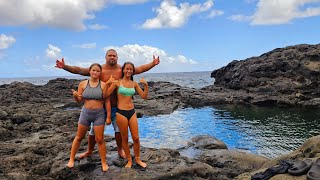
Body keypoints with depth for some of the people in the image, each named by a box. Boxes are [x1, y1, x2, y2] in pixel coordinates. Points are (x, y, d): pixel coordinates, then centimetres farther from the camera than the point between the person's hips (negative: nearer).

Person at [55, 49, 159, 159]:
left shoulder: (122, 70, -3)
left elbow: (140, 69, -5)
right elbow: (80, 70, -9)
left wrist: (153, 64, -13)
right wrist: (65, 67, -18)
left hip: (116, 106, 1)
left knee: (119, 129, 8)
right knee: (94, 130, 13)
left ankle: (120, 151, 29)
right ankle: (89, 151, 33)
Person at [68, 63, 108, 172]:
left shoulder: (103, 85, -7)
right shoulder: (83, 84, -1)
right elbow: (79, 100, 3)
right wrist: (75, 95, -16)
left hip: (99, 114, -2)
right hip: (85, 113, 2)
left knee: (99, 139, 2)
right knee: (79, 137, 15)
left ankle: (104, 163, 16)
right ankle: (71, 159, 32)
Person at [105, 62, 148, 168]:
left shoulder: (134, 84, 7)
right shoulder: (117, 82, -4)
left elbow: (144, 96, 7)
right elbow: (106, 95, -9)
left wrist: (146, 85, -7)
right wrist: (107, 83, -23)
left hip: (132, 112, 3)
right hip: (121, 112, -3)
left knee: (136, 138, 6)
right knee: (125, 138, 8)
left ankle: (137, 159, 25)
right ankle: (129, 160, 25)